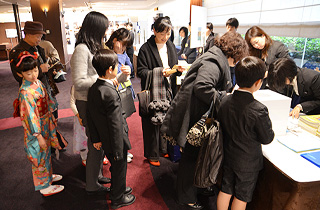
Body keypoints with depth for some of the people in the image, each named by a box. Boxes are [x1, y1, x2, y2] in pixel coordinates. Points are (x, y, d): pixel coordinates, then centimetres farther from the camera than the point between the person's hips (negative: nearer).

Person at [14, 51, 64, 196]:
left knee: (47, 151, 24)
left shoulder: (38, 83, -2)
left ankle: (48, 175, 47)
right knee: (40, 155, 9)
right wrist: (38, 135, -21)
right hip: (36, 129, -8)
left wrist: (52, 118, 19)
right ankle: (44, 186, 28)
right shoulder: (25, 92, -27)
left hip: (45, 125, 8)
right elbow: (30, 115, -25)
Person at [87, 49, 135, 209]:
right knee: (119, 167, 15)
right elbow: (115, 125, -27)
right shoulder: (111, 94, -30)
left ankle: (117, 188, 50)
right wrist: (118, 150, -19)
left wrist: (95, 139, 14)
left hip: (105, 140, 8)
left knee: (115, 166, 28)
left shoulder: (93, 89, -2)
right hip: (115, 141, -8)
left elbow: (90, 117, 5)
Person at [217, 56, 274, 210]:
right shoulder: (259, 110, -27)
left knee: (225, 190, 21)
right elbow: (267, 139, -14)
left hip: (228, 156, 5)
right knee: (242, 196, 18)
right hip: (248, 162, -4)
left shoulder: (225, 101, -12)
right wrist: (271, 132, 6)